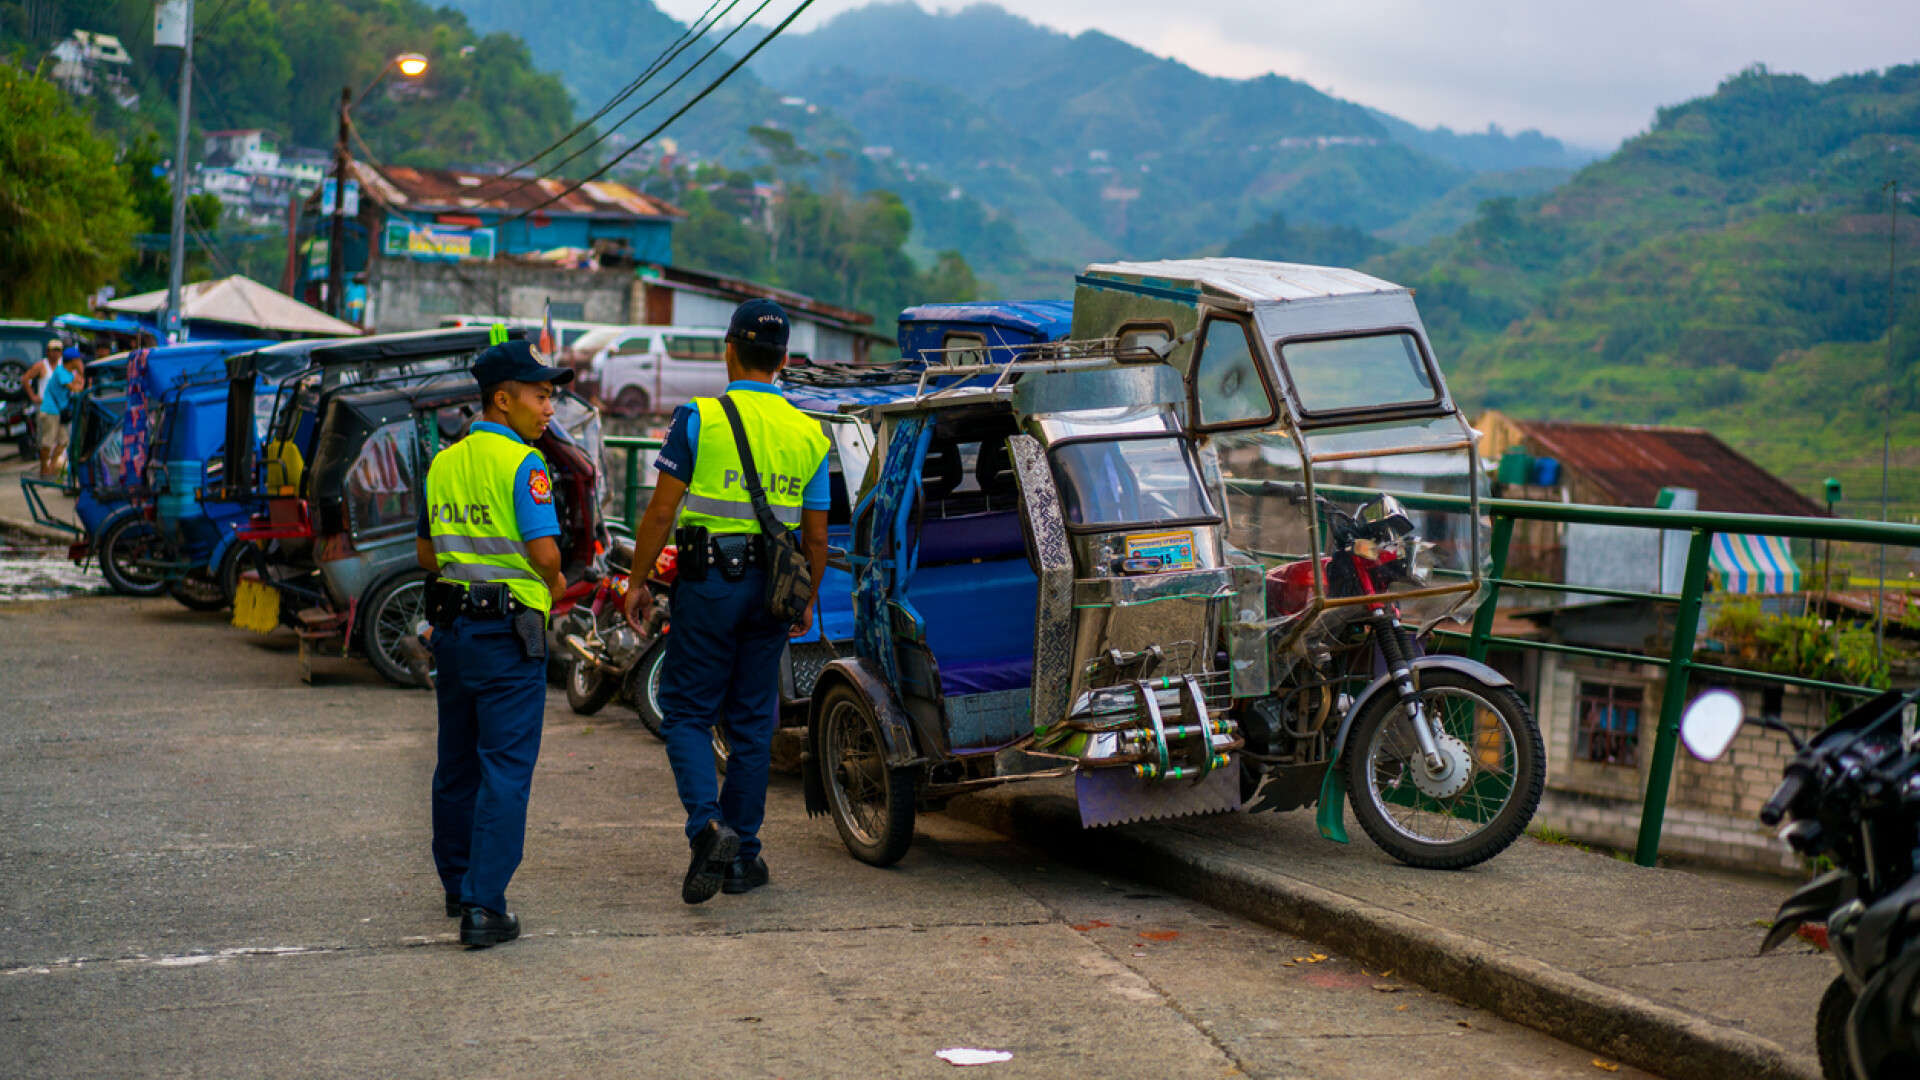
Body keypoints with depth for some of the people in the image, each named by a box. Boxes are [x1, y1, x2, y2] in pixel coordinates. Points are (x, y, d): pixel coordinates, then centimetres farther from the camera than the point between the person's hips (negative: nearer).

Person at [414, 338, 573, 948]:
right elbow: (543, 550, -20)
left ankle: (458, 886, 30)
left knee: (457, 762, 18)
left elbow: (426, 552, 17)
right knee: (505, 769, -5)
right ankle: (484, 907, -10)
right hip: (508, 630, -8)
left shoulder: (444, 463, 11)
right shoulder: (521, 464, -13)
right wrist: (554, 583, -1)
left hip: (451, 624, 8)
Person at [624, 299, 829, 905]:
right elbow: (816, 535, 9)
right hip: (770, 588, 4)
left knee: (686, 714, 5)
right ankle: (742, 857, 16)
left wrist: (638, 580, 0)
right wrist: (807, 603, 20)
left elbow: (662, 511, -8)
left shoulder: (698, 419, -6)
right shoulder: (807, 434, 6)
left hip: (708, 583, -3)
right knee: (752, 725, 11)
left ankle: (707, 826, -17)